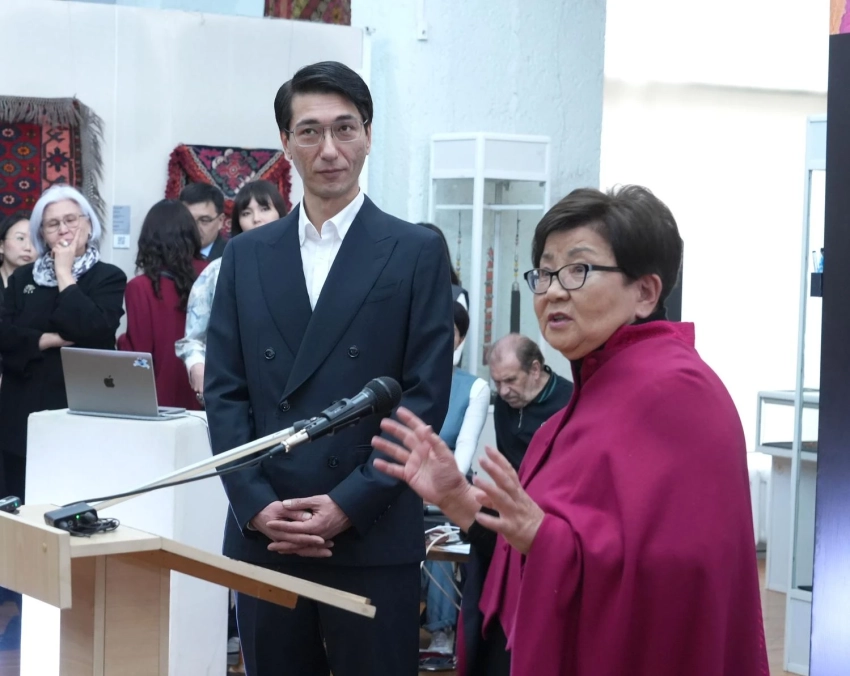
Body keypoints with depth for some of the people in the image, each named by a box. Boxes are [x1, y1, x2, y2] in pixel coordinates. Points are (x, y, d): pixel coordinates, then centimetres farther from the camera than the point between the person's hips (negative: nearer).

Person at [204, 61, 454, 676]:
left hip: (373, 539, -3)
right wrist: (256, 505, -6)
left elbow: (426, 394, -4)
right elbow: (225, 391, 7)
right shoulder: (247, 255, 11)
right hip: (262, 534, 3)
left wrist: (350, 504, -12)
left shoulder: (417, 252, 1)